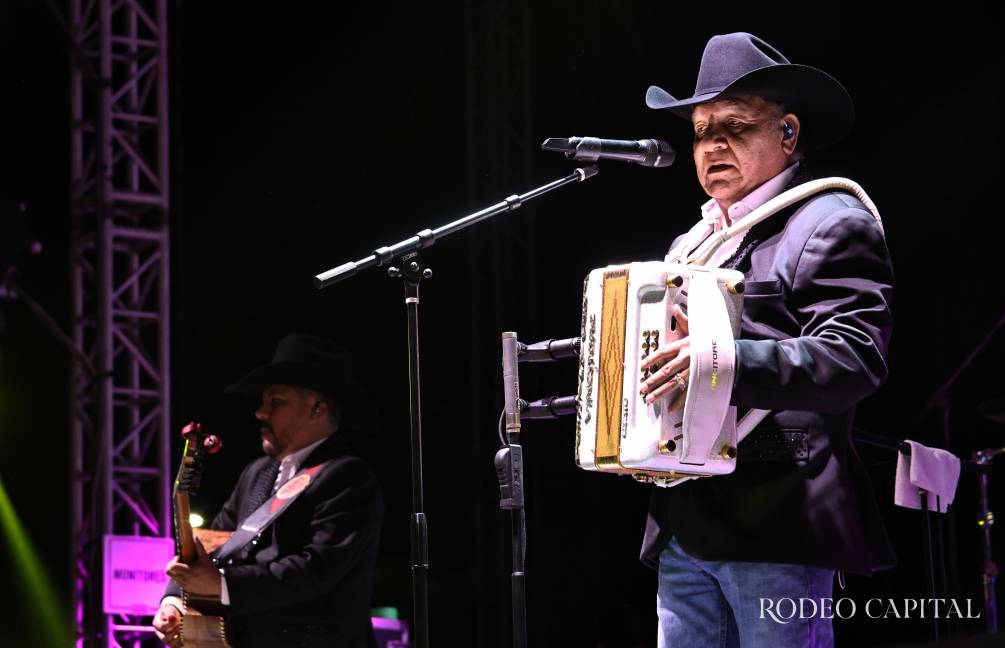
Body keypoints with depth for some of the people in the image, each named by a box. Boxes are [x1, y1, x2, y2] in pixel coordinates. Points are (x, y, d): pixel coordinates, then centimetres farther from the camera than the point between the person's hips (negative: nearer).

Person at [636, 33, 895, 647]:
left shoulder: (831, 223, -3)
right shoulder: (693, 243, 23)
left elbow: (853, 356, -18)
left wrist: (724, 363, -30)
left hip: (777, 527, -8)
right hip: (684, 526, 8)